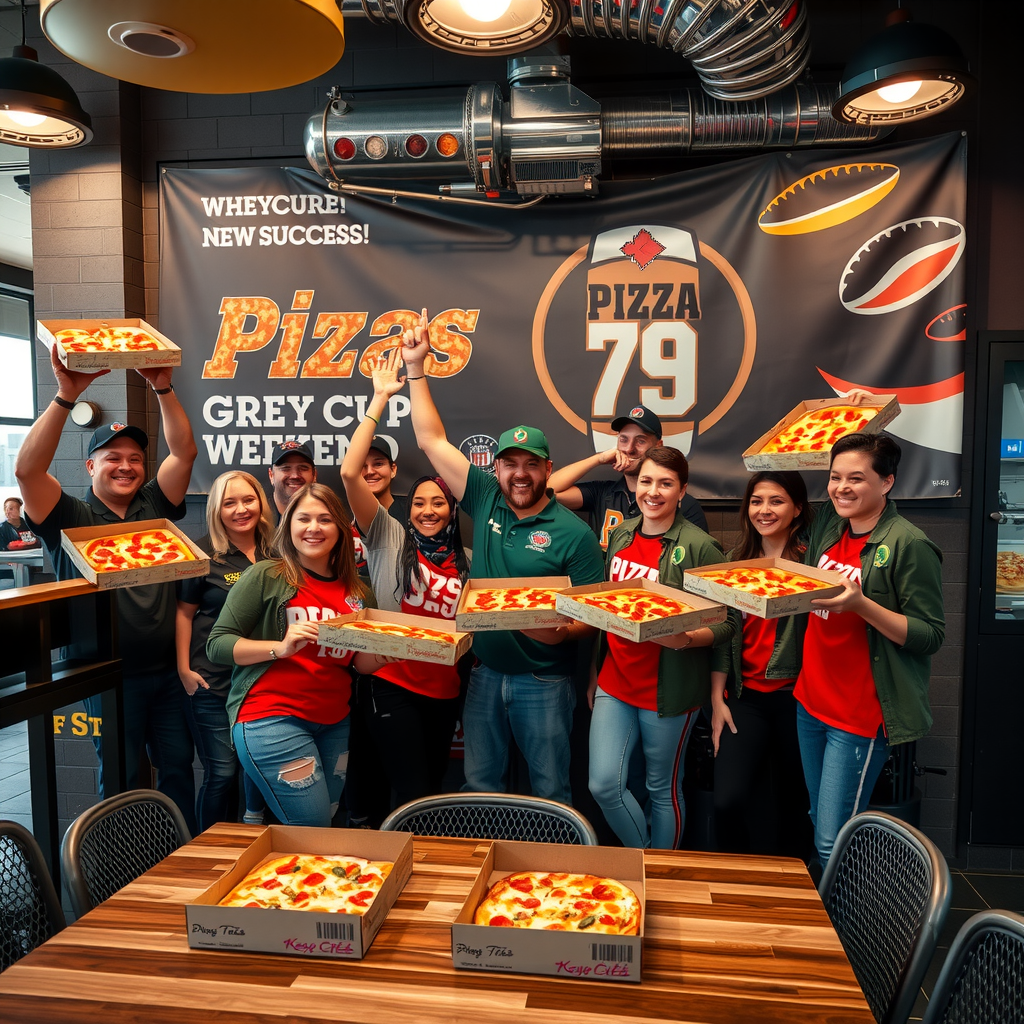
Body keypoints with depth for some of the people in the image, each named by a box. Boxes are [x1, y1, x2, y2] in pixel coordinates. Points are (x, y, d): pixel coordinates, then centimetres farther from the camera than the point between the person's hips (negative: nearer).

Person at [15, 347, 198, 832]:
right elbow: (27, 468, -19)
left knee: (178, 766, 13)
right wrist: (66, 395, -27)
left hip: (167, 670, 3)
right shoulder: (72, 518, -3)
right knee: (122, 778, 10)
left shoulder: (154, 506, 6)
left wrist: (163, 387, -15)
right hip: (110, 677, -3)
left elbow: (184, 451, -4)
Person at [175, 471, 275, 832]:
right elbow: (185, 612, -1)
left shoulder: (273, 552, 6)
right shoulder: (205, 552, -4)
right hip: (213, 682, -3)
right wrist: (184, 669, -4)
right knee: (222, 772, 2)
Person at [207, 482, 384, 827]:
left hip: (334, 722, 6)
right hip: (272, 718, -6)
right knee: (313, 830, -5)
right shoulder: (267, 577, -6)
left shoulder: (353, 590, 9)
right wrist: (281, 647, -21)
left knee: (330, 819, 14)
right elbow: (216, 645, -9)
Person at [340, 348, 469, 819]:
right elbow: (350, 473, -14)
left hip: (442, 690, 5)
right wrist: (380, 399, -14)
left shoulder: (466, 562, 10)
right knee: (415, 796, -6)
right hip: (390, 683, -5)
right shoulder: (390, 538, -2)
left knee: (433, 787, 16)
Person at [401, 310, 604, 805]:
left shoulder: (573, 533, -11)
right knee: (480, 787, 17)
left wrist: (564, 630, -31)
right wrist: (415, 368, -2)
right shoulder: (485, 501, -1)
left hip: (544, 683, -3)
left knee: (550, 793, 10)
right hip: (484, 674, 4)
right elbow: (432, 441, 1)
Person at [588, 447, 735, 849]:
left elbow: (726, 623, -10)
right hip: (615, 681, 5)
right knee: (603, 784, 1)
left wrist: (685, 639, -29)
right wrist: (594, 671, 18)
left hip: (668, 689, -5)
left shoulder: (700, 547, -12)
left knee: (663, 787, 10)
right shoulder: (620, 535, 6)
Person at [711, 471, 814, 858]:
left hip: (794, 695, -3)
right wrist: (718, 699, 5)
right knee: (728, 801, -8)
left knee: (794, 801, 10)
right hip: (746, 696, 3)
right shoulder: (737, 560, 10)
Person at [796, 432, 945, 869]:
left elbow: (930, 636, -14)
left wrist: (860, 605, -26)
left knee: (831, 844, -4)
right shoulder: (828, 524, 6)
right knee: (820, 824, 18)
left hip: (860, 716, -7)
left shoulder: (909, 544, -14)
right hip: (811, 702, 7)